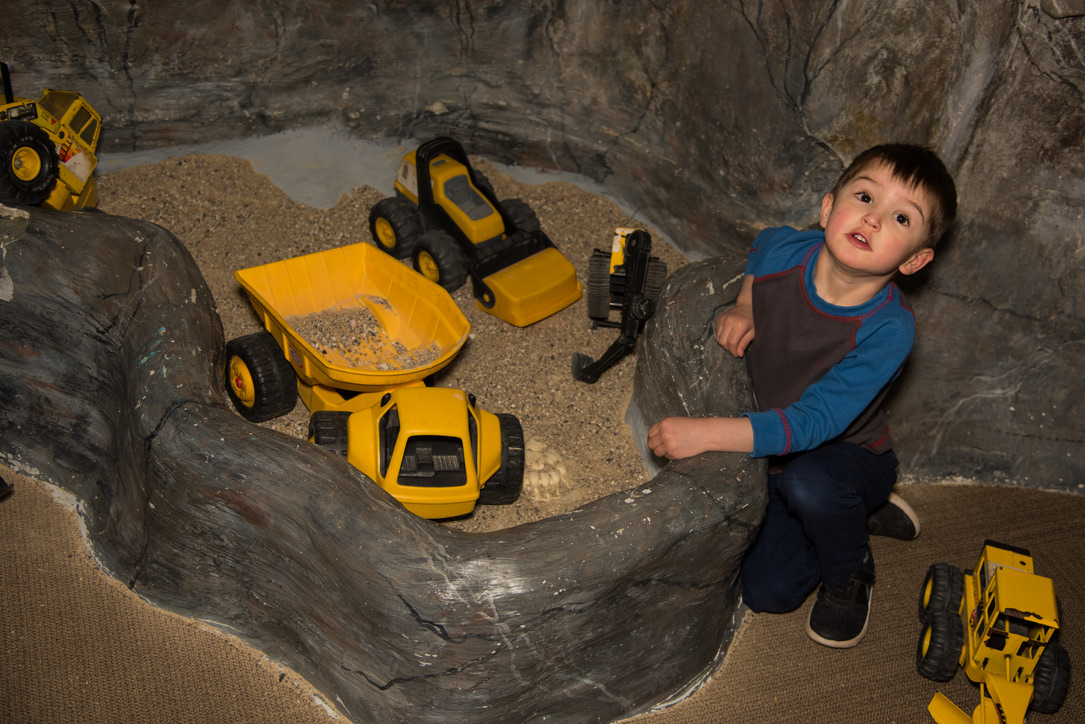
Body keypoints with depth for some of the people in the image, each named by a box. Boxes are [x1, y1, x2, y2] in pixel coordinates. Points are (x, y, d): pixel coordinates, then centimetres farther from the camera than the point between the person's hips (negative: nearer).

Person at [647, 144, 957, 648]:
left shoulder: (888, 331, -32)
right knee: (766, 593, -4)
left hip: (848, 455, -4)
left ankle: (849, 575, -5)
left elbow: (810, 425, -38)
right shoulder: (782, 248, -20)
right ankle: (863, 515, 21)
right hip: (769, 454, 4)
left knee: (808, 484, -39)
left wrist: (705, 432, -47)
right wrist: (743, 307, -10)